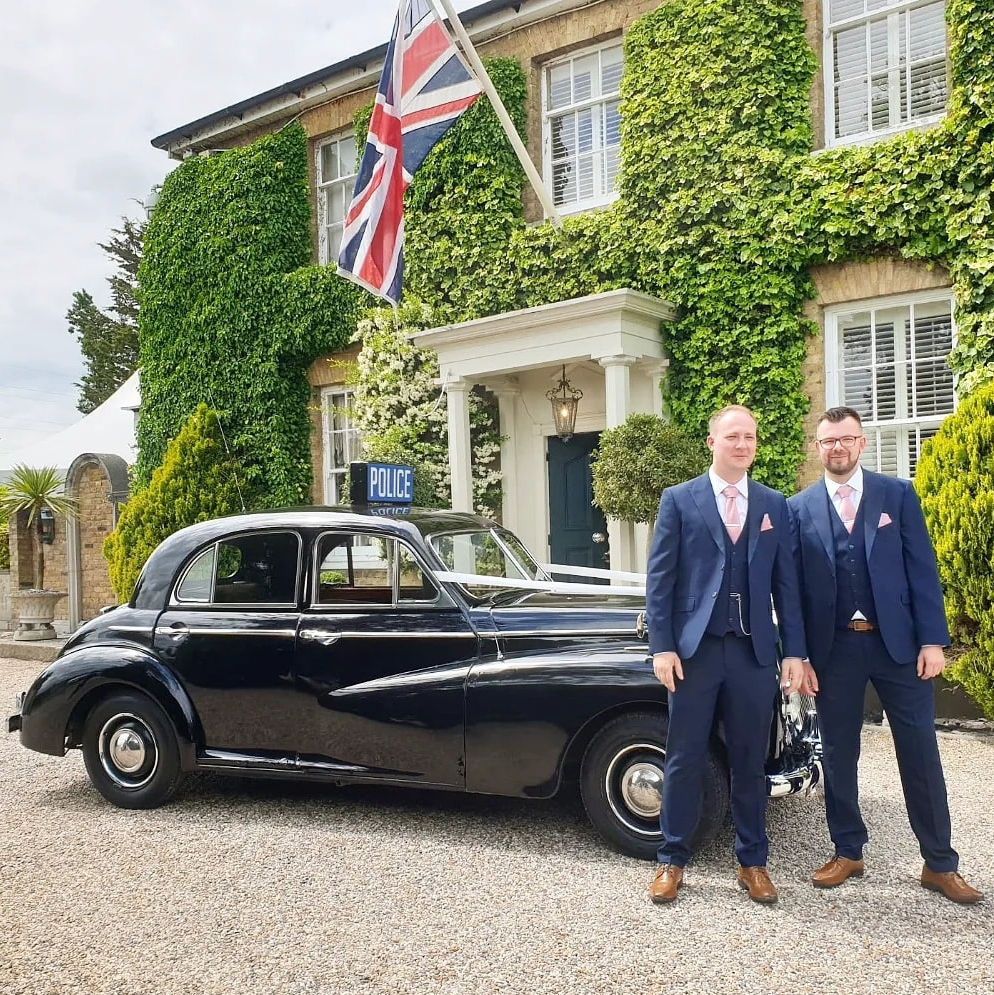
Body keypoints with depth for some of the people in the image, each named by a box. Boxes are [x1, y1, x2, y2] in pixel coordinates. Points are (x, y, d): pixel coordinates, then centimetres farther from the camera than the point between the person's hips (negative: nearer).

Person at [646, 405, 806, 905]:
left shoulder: (774, 504, 9)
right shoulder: (679, 499, 1)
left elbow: (785, 583, 8)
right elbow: (659, 579, -2)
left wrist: (794, 652, 2)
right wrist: (662, 647, -8)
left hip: (754, 650, 2)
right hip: (694, 648, -2)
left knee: (750, 761, 11)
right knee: (684, 760, 6)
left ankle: (752, 861, 25)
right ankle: (672, 859, 20)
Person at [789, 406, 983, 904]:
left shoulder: (898, 494, 3)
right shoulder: (799, 508, 3)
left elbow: (922, 569, 0)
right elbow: (793, 585, 3)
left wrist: (932, 640, -6)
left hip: (897, 642, 0)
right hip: (832, 648, 1)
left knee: (920, 754, 5)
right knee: (838, 756, 10)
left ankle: (940, 864, 20)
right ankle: (847, 852, 26)